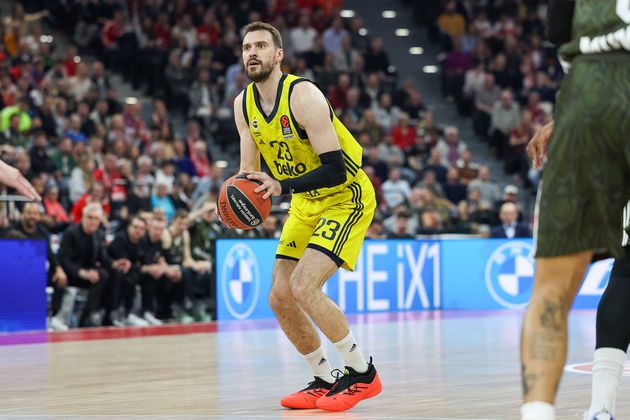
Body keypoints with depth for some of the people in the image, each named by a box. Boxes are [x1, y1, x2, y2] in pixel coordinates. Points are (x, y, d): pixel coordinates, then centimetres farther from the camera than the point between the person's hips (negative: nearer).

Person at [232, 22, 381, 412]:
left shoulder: (303, 95, -25)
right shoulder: (243, 104, -2)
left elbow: (335, 169, -29)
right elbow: (250, 168, 9)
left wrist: (281, 186, -38)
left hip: (346, 197, -8)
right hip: (305, 203, 8)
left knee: (303, 288, -22)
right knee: (280, 298, 2)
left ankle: (363, 373, -6)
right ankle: (325, 380, 19)